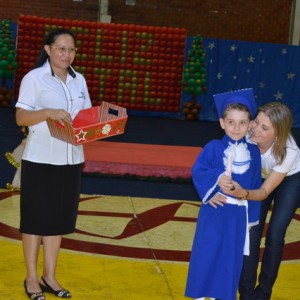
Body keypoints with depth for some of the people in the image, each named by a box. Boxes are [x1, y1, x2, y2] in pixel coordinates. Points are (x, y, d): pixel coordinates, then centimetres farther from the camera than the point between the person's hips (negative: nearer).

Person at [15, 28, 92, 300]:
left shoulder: (79, 80, 10)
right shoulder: (34, 78, -7)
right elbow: (21, 117, -11)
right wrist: (49, 112, -27)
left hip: (71, 160, 5)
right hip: (40, 160, -5)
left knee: (59, 218, 10)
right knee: (35, 218, 4)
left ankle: (49, 276, 21)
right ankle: (32, 278, 15)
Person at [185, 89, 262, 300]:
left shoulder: (254, 152, 2)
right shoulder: (213, 147, -6)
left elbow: (256, 185, 7)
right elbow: (197, 171, -9)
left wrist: (252, 216, 8)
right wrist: (217, 178, -25)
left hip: (239, 214, 2)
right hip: (214, 210, -2)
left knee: (232, 256, 10)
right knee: (206, 252, 6)